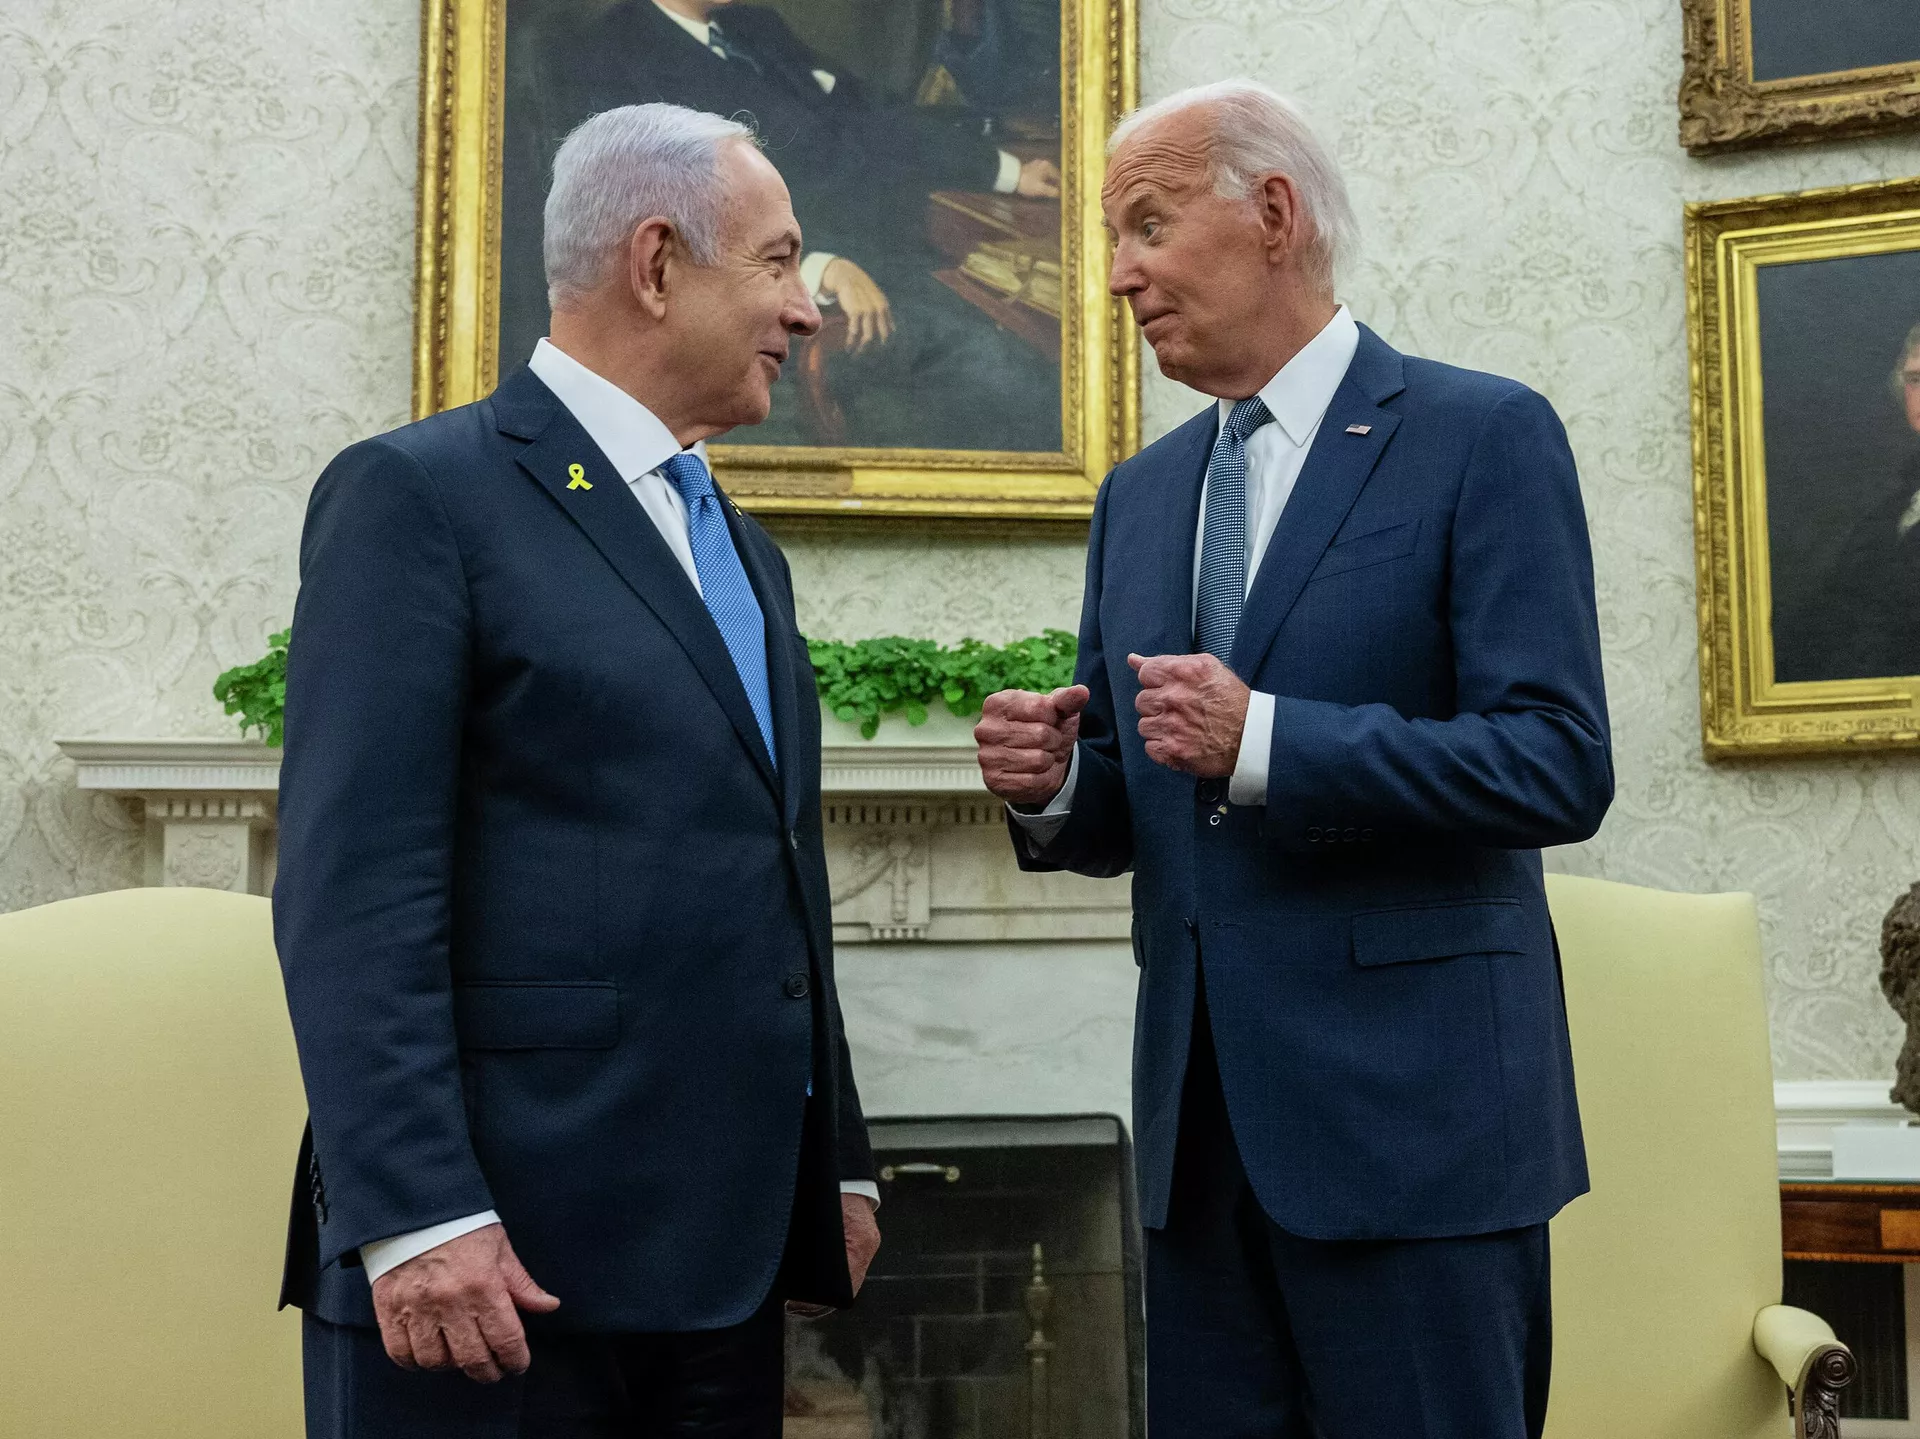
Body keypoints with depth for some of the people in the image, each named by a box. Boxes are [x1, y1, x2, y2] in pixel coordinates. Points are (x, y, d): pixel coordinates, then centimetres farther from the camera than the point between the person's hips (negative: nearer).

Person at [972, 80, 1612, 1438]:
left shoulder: (1485, 437, -5)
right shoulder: (1140, 495, 14)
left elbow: (1559, 765, -14)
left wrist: (1266, 742, -24)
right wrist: (1054, 786, -6)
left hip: (1412, 1112, -6)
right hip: (1202, 1118, 6)